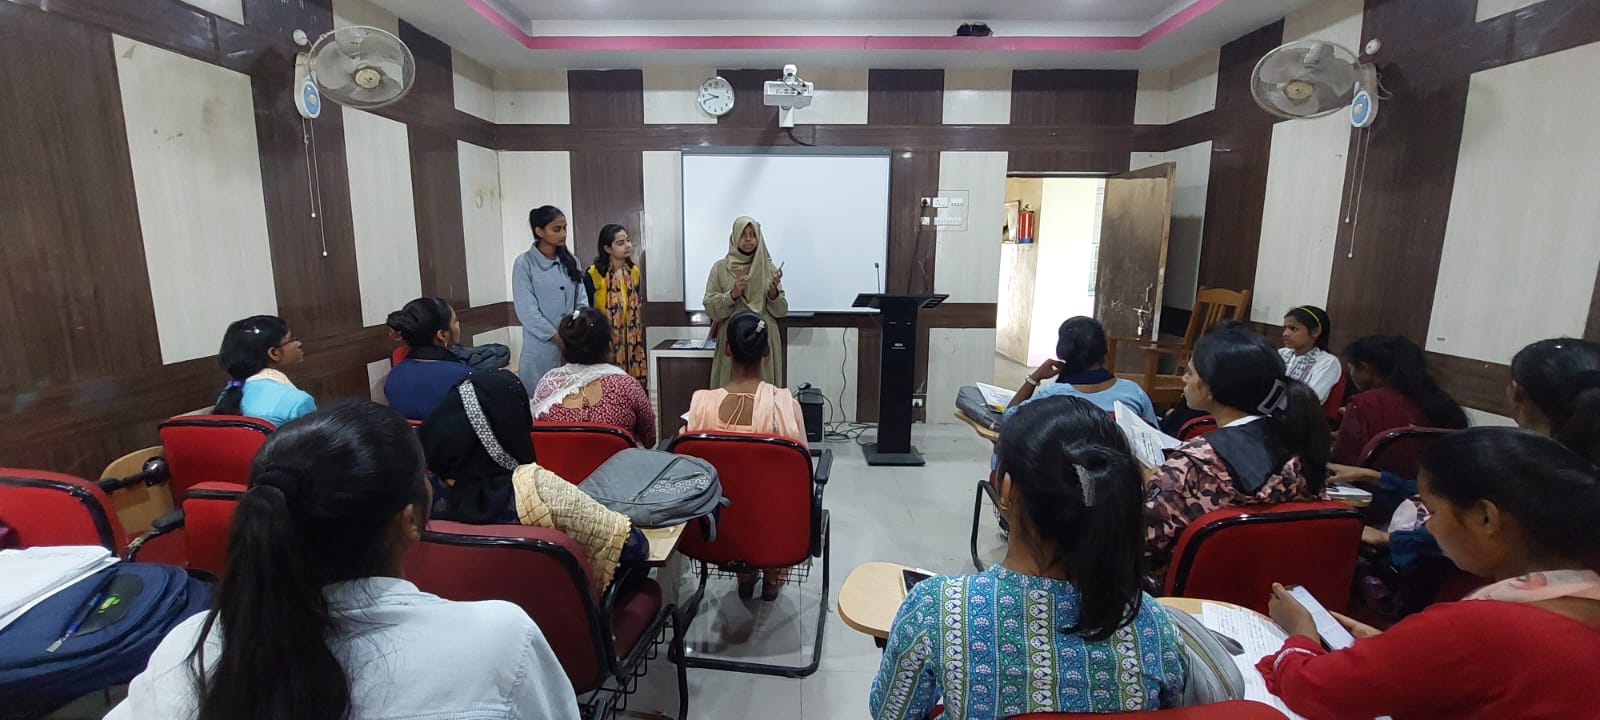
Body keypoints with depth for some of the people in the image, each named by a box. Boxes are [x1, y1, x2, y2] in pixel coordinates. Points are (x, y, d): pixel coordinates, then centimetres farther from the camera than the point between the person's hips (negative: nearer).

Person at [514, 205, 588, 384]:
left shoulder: (570, 261, 8)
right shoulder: (524, 264, -7)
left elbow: (582, 303, 5)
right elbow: (528, 313, -11)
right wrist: (561, 339, -13)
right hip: (542, 348, -4)